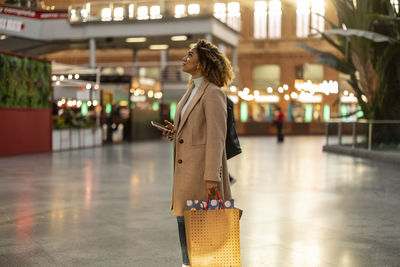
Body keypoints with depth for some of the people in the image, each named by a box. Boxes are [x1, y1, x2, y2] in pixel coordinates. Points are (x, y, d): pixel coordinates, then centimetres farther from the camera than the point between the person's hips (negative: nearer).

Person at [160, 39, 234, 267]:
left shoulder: (213, 93, -12)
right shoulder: (192, 90, 16)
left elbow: (216, 137, -17)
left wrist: (211, 177, -22)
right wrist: (176, 131, 5)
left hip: (203, 170, -9)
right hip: (186, 171, 9)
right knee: (184, 220, 14)